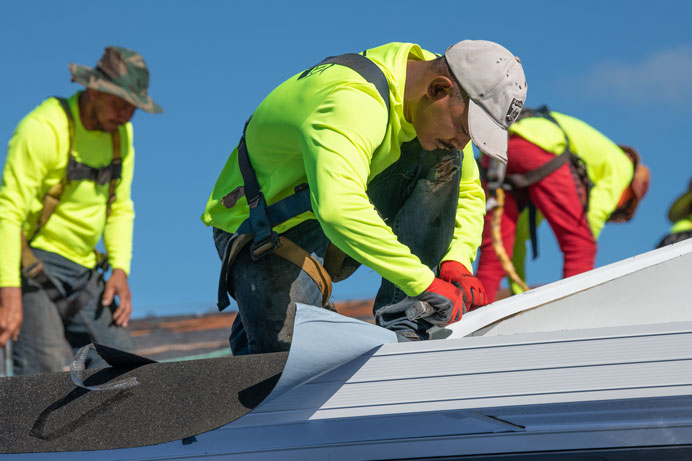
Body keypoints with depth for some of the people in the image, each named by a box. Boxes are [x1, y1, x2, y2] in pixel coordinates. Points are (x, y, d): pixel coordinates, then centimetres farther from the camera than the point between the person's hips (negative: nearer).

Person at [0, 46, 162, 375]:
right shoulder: (43, 129, -18)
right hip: (33, 266, -8)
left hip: (81, 271, 8)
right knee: (43, 372, -22)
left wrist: (120, 270, 0)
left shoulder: (120, 132, 7)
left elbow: (120, 208, 16)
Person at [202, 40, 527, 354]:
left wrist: (458, 260, -12)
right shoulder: (354, 102, -36)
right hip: (264, 231, -7)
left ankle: (404, 326, -12)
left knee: (443, 158, -13)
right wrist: (423, 282, -51)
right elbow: (337, 208, -53)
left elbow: (467, 191, 8)